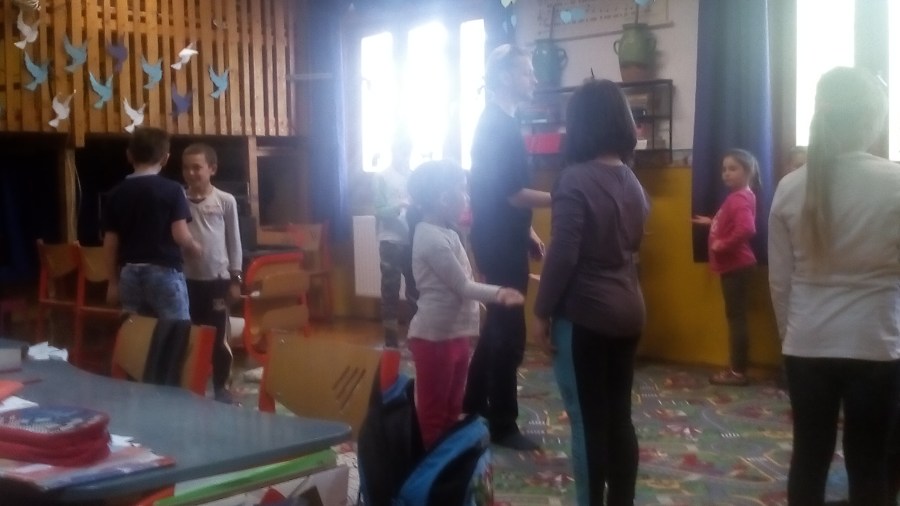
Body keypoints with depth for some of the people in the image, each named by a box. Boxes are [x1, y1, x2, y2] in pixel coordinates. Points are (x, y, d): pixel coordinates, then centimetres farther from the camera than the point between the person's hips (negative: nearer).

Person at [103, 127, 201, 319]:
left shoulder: (116, 193, 5)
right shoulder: (172, 190, -6)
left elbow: (110, 243, 6)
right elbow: (181, 236, -13)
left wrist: (113, 281, 15)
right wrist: (196, 249, 8)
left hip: (130, 273, 4)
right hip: (164, 272, -4)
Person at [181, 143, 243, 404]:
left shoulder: (226, 201, -1)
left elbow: (234, 242, 3)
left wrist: (235, 278, 1)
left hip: (217, 279, -1)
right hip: (187, 279, 1)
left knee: (219, 337, 6)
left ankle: (220, 386, 19)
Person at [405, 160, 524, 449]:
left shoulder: (445, 232, 11)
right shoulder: (433, 239, -19)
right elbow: (462, 286, -18)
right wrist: (498, 293, -20)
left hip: (454, 333, 10)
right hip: (434, 337, -10)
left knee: (451, 411, 19)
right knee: (433, 415, 2)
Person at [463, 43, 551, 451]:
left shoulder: (498, 122, 14)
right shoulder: (500, 127, -17)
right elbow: (514, 195, -22)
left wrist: (529, 233, 19)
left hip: (502, 239, 10)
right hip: (500, 244, -10)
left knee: (497, 327, 16)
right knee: (509, 334, -3)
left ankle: (474, 408, 26)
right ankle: (502, 426, 6)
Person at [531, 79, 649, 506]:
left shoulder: (576, 179, -15)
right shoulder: (632, 181, 9)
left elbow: (562, 256, -17)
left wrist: (542, 312, -10)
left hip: (585, 315, -7)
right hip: (628, 312, 7)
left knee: (588, 422, 1)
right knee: (619, 417, 13)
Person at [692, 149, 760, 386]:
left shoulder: (739, 199, -18)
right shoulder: (738, 197, 14)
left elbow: (746, 229, -34)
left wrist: (723, 244, -24)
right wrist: (711, 223, 15)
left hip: (736, 265, -10)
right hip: (733, 265, 10)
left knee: (736, 316, -5)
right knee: (735, 316, 13)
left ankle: (739, 371, 0)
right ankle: (737, 368, 19)